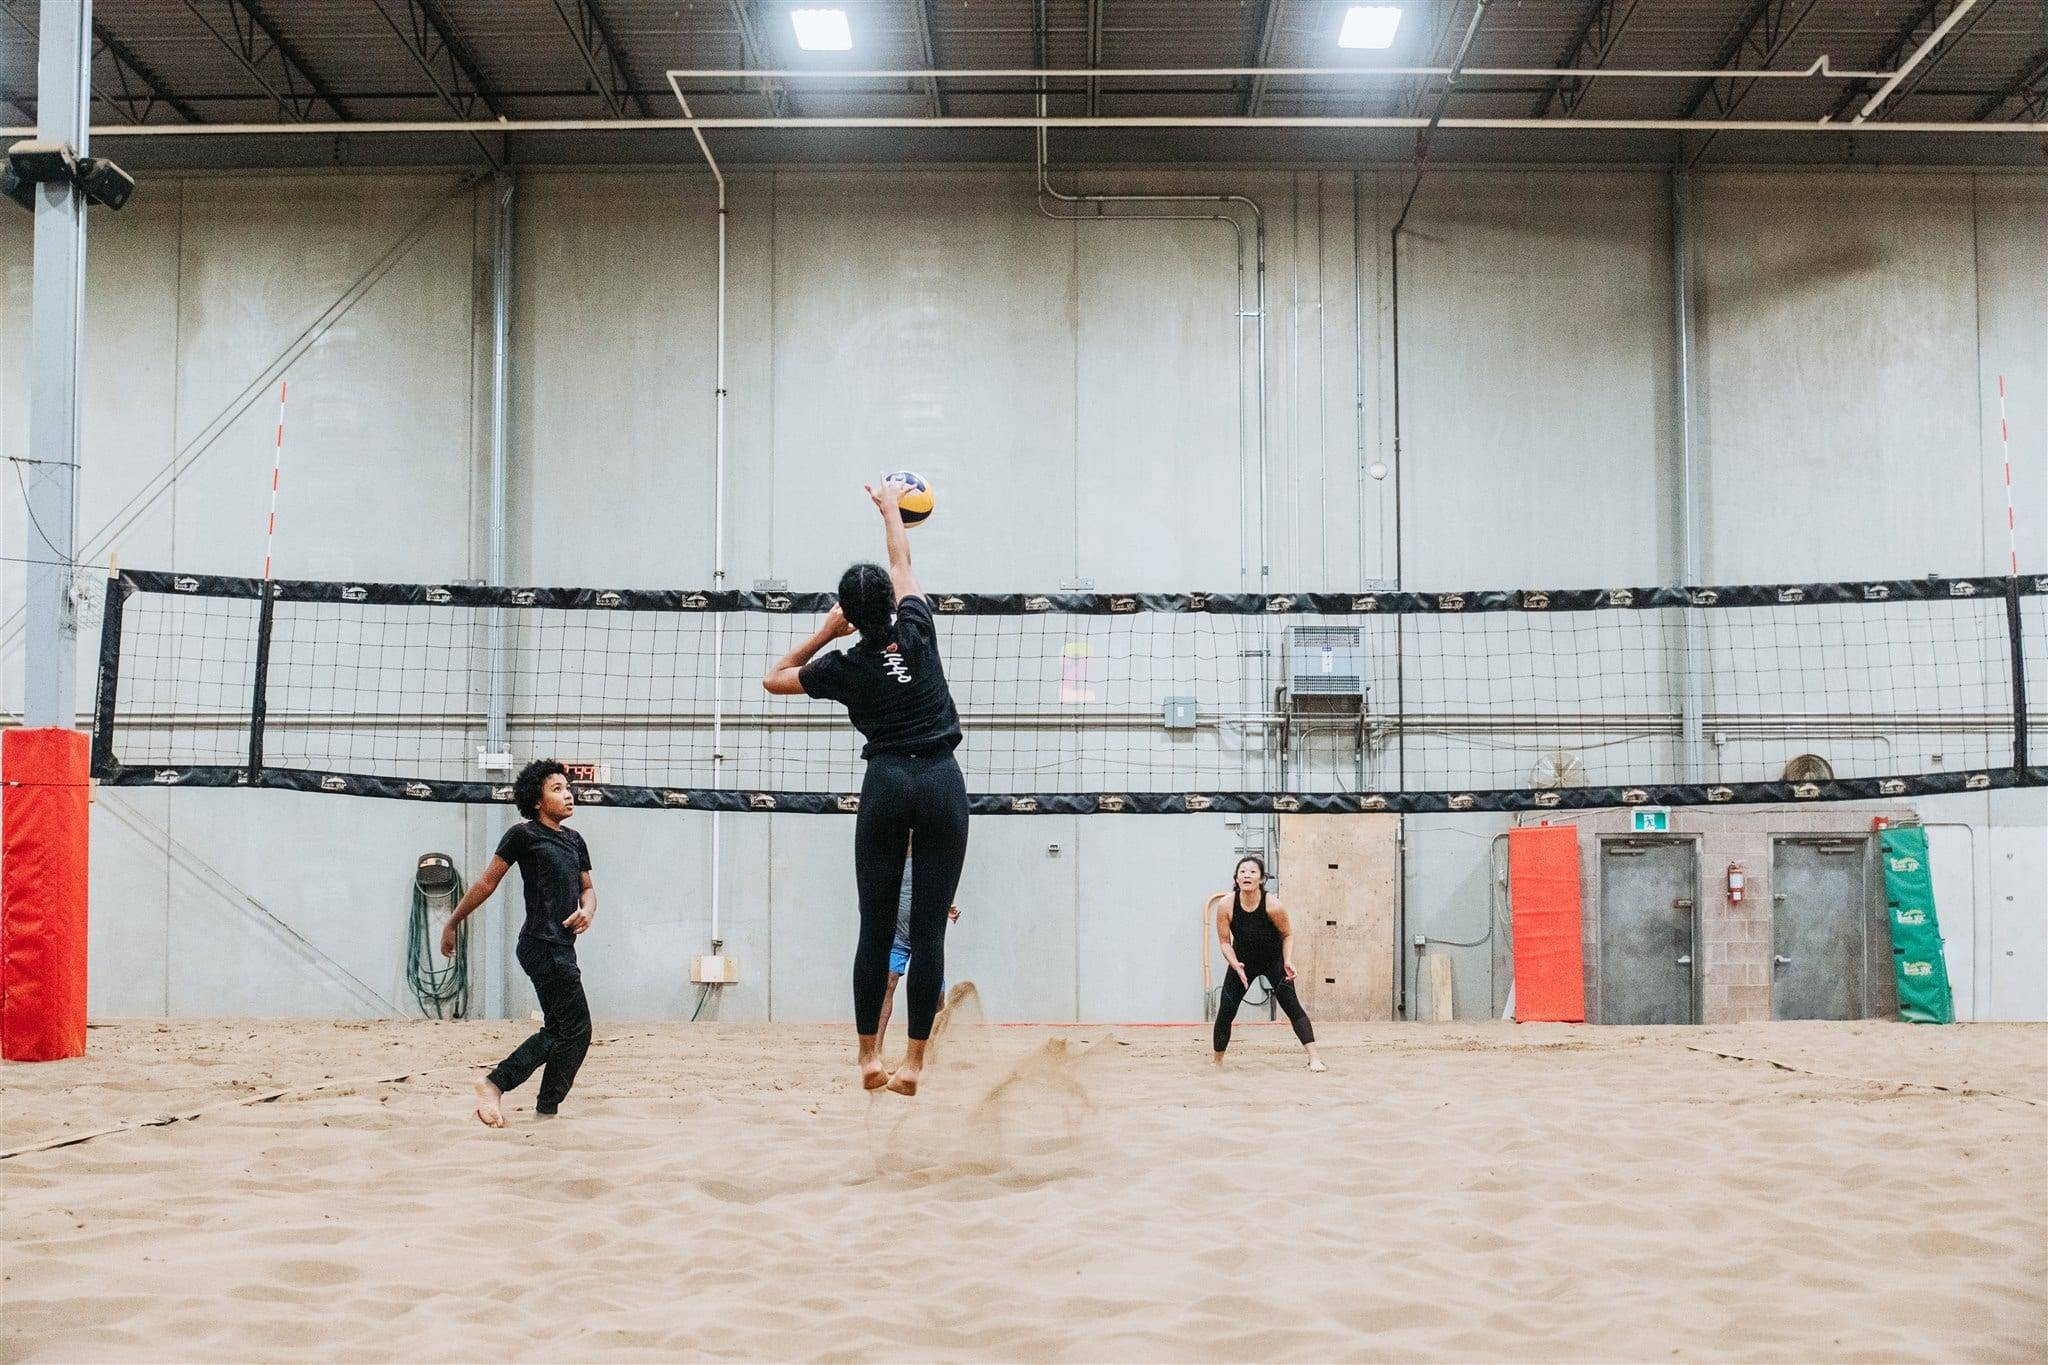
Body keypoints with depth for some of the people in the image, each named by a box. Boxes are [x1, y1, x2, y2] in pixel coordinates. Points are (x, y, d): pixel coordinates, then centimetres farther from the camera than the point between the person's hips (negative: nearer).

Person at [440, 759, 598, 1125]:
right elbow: (488, 882, -2)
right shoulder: (524, 835, -6)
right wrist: (452, 924, 3)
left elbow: (587, 888, 22)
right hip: (542, 946, -9)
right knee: (576, 1030, -8)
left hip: (561, 947, 9)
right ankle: (547, 1110, -1)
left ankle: (494, 1085, 17)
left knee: (555, 1031, 12)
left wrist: (588, 909, -2)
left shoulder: (574, 841, 15)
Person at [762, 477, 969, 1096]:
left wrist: (823, 632, 18)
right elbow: (902, 563, 21)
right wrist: (889, 506, 36)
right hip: (943, 782, 1)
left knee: (876, 929, 6)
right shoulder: (917, 632, 4)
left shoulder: (845, 665, 1)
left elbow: (773, 678, 17)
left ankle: (869, 1055, 8)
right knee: (928, 930, -1)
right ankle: (914, 1062, 0)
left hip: (887, 785, -1)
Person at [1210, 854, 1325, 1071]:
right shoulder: (1226, 905, -24)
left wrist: (1288, 962, -22)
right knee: (1225, 1012, -3)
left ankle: (1314, 1058, -11)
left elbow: (1287, 935, -9)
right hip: (1242, 961, 1)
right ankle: (1217, 1062, 15)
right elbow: (1225, 942, -12)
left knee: (1293, 1007, -12)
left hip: (1274, 961, -1)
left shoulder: (1273, 906, -27)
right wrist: (1236, 966, -26)